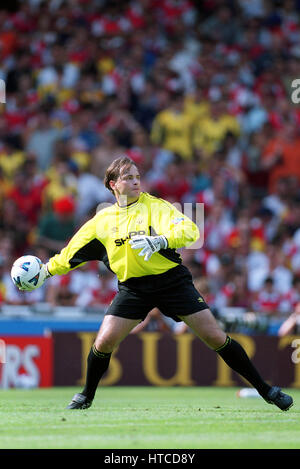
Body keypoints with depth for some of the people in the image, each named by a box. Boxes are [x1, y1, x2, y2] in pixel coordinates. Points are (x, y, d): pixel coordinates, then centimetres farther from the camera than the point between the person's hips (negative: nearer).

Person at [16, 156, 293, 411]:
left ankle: (265, 390, 3)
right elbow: (72, 253, 20)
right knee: (104, 341, -11)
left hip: (172, 281, -3)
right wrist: (46, 270, 22)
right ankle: (87, 396, 16)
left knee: (216, 337, -7)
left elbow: (189, 230, -21)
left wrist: (160, 240, -37)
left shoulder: (156, 206, -5)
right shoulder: (102, 221, 7)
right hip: (133, 287, 3)